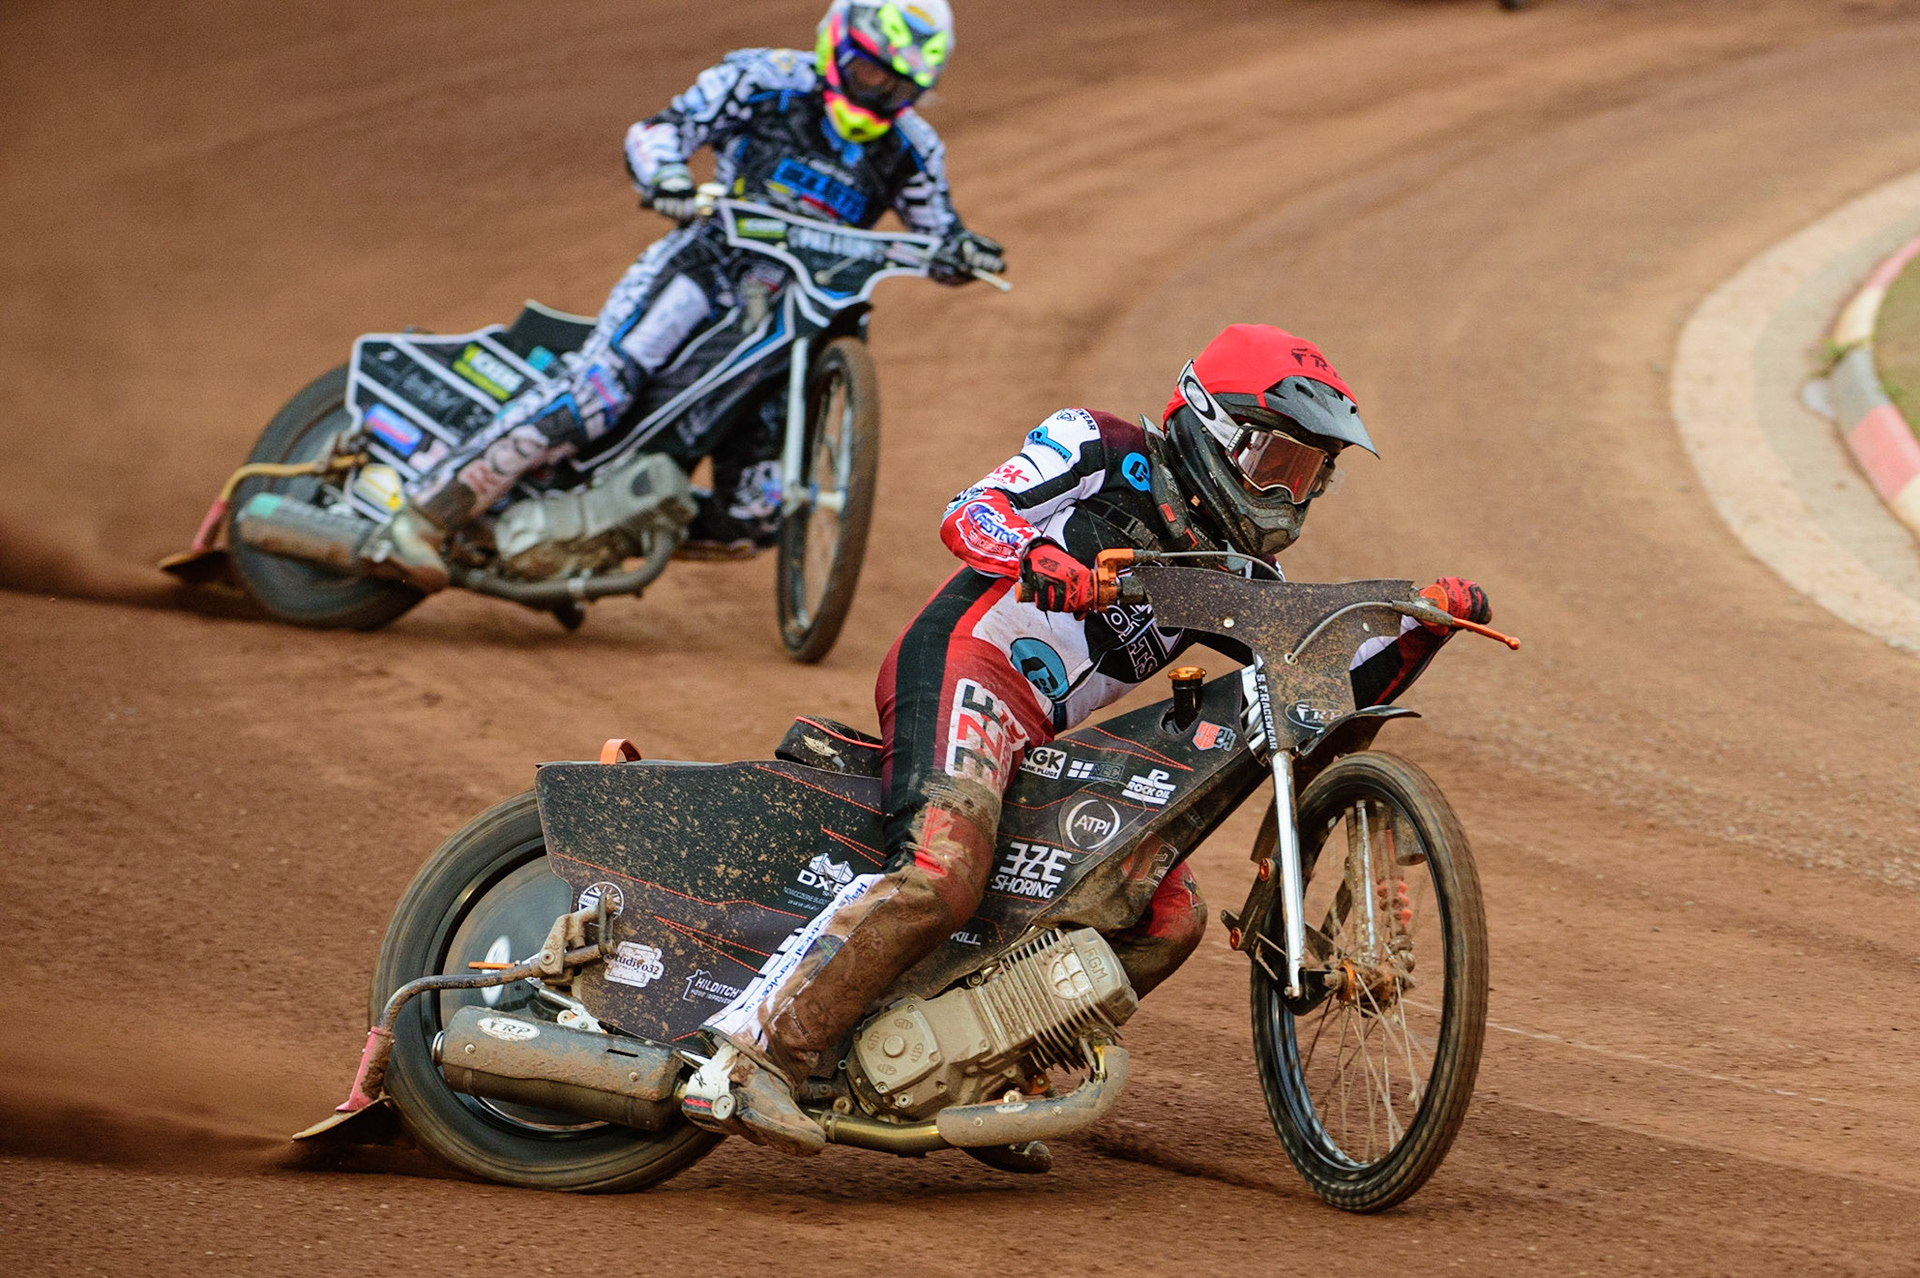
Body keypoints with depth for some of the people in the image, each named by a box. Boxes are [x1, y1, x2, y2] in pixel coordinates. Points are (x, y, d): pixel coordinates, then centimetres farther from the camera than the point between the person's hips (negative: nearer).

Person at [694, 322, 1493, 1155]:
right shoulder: (1105, 450, 2)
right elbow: (969, 515, -10)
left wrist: (1427, 625, 4)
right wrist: (1038, 558, -32)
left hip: (1042, 742, 9)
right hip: (965, 659, -8)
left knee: (1168, 916, 2)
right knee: (941, 875, -31)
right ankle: (762, 1048, -32)